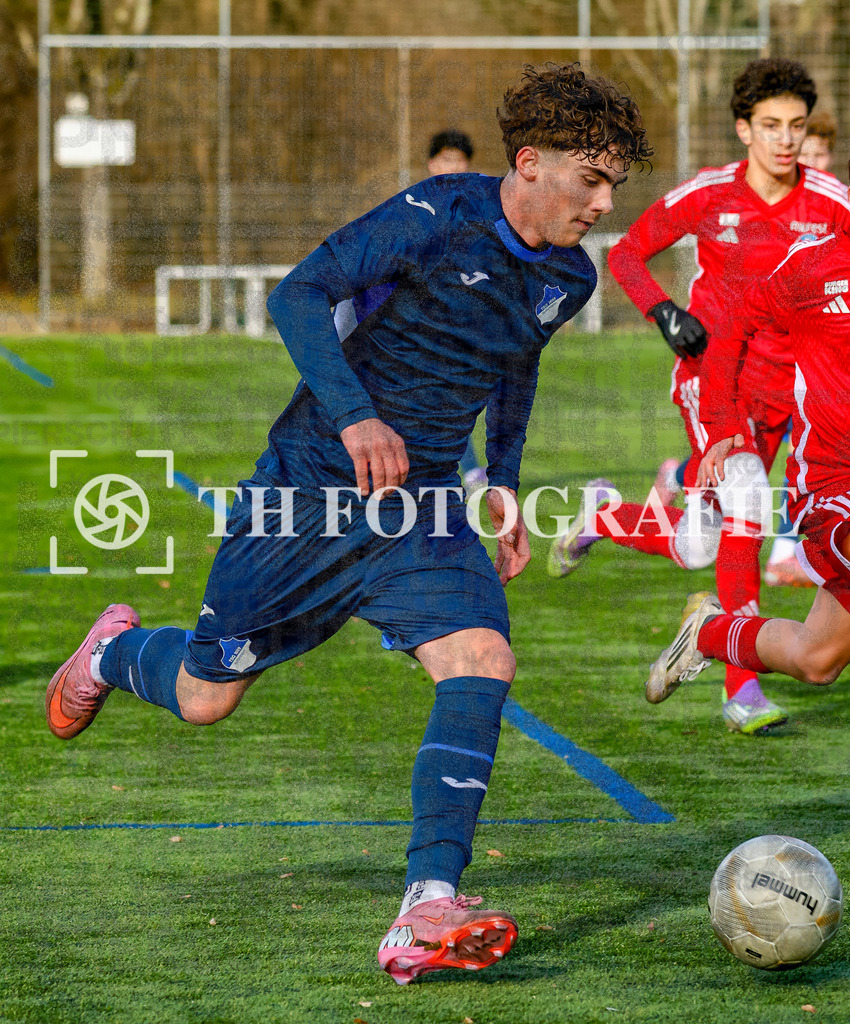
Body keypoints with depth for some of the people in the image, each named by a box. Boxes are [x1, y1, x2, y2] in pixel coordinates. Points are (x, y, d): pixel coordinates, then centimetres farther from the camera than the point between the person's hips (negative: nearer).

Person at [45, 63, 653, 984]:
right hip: (311, 483, -5)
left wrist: (504, 485, 19)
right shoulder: (439, 216, -17)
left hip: (420, 504, 5)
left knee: (481, 659, -22)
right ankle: (114, 651, 46)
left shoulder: (568, 278, 4)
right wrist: (354, 415, -33)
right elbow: (299, 294, -22)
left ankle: (424, 915, -27)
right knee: (205, 696, 7)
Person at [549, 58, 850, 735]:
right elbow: (625, 254, 5)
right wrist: (663, 312, -11)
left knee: (698, 549, 0)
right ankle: (742, 689, -20)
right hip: (710, 369, -3)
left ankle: (603, 518, 33)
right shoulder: (707, 195, -6)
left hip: (781, 385, 3)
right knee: (746, 491, -26)